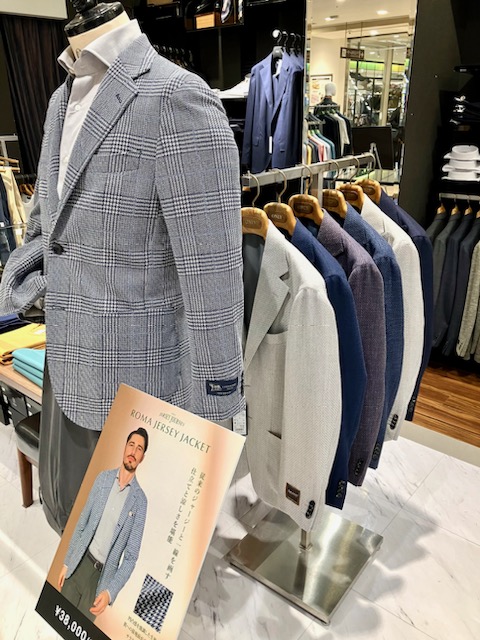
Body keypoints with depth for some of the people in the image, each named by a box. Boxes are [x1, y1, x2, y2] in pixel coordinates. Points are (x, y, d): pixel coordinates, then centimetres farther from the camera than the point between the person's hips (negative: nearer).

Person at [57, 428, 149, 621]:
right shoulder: (103, 477, -1)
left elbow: (131, 556, -8)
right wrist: (67, 562, 7)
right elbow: (82, 521, 6)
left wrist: (109, 591, -19)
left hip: (102, 574, -2)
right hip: (80, 561, 3)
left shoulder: (140, 501, -10)